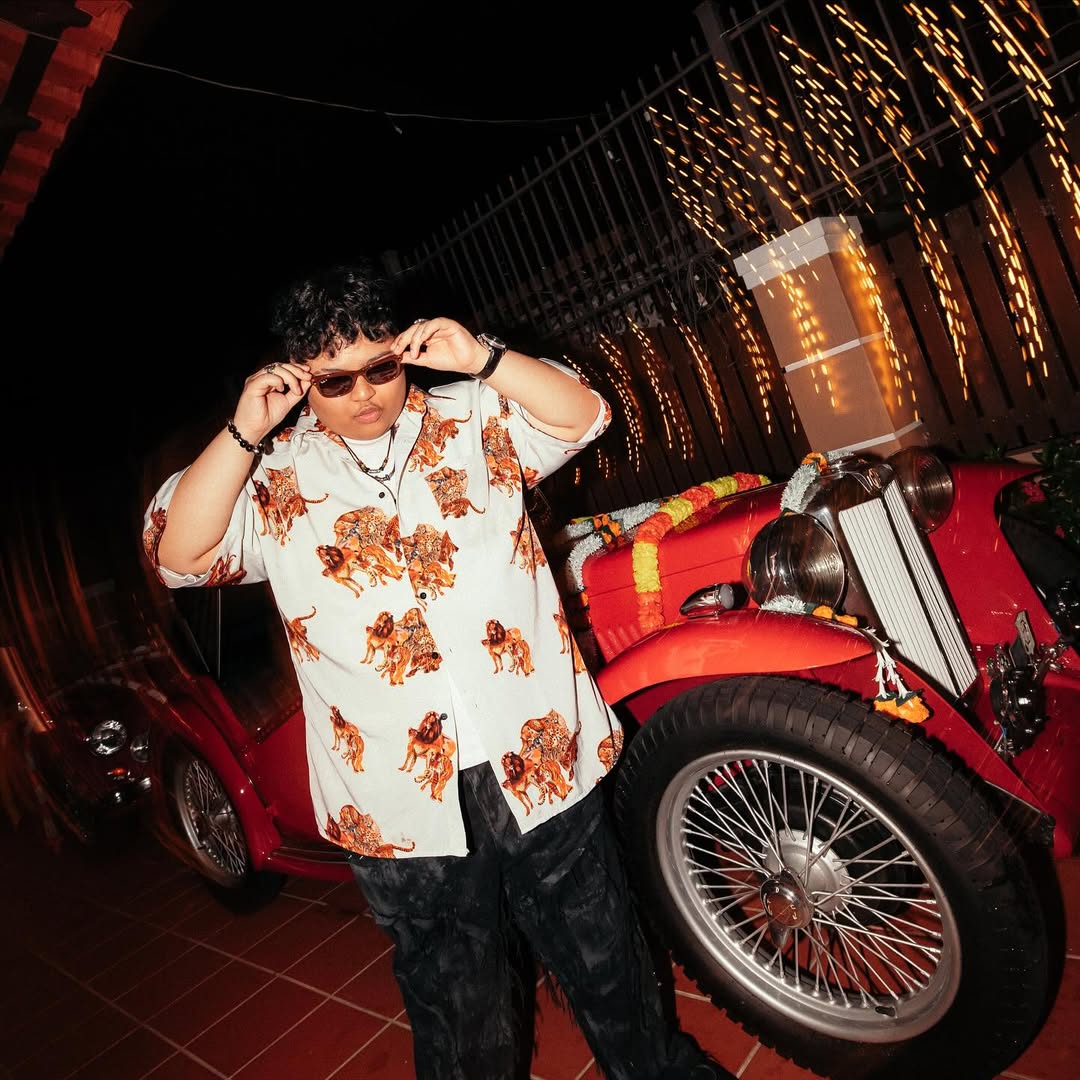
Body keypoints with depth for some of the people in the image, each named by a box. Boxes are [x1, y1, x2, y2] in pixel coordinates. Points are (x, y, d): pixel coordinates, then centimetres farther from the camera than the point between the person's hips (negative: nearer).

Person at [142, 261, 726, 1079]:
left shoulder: (471, 420, 5)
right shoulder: (272, 481, 3)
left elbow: (584, 415, -1)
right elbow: (180, 554, -7)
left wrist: (482, 359, -12)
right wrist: (243, 433, -15)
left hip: (547, 765, 1)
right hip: (406, 809, 0)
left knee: (612, 974, 24)